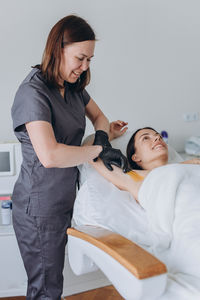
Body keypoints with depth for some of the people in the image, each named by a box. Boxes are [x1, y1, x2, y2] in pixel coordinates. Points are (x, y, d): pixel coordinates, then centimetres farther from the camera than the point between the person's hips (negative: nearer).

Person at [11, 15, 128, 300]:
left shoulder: (73, 88, 6)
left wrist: (102, 136, -3)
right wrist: (99, 150, -22)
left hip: (65, 199, 8)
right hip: (40, 207, -8)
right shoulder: (33, 92, -21)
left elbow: (99, 116, 20)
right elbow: (50, 155, -33)